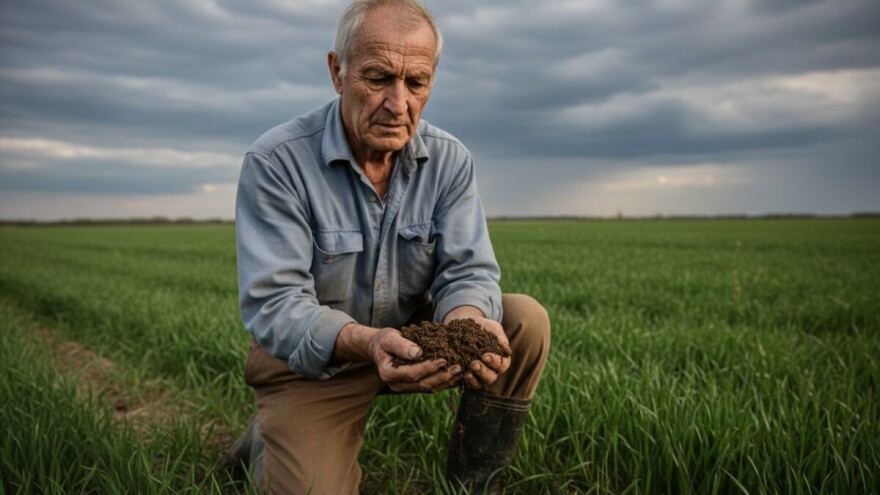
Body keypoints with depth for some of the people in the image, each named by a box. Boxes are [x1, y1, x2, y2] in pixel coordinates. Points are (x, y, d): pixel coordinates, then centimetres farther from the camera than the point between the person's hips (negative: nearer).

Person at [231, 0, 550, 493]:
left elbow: (467, 270, -10)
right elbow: (272, 302, -23)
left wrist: (467, 320, -35)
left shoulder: (451, 160, -7)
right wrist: (362, 342, -42)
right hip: (309, 360, -3)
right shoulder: (275, 162, -18)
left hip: (415, 336, 4)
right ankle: (268, 440, 18)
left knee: (526, 320, -15)